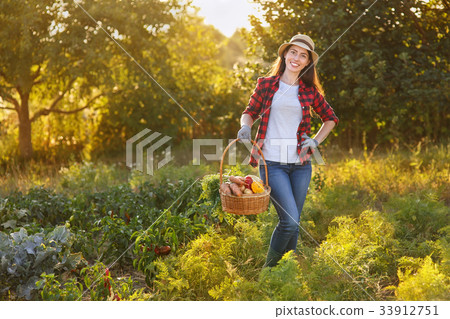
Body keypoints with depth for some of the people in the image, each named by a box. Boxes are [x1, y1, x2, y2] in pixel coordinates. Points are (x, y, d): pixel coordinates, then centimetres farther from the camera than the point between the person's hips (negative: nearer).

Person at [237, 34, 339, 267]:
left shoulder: (310, 92, 9)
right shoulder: (266, 85, 4)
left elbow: (330, 118, 21)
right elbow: (250, 112, 13)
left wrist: (316, 141, 7)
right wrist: (246, 126, -9)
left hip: (300, 164, 3)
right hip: (272, 163, -3)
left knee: (293, 223, 8)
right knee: (289, 220, -14)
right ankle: (269, 268, 8)